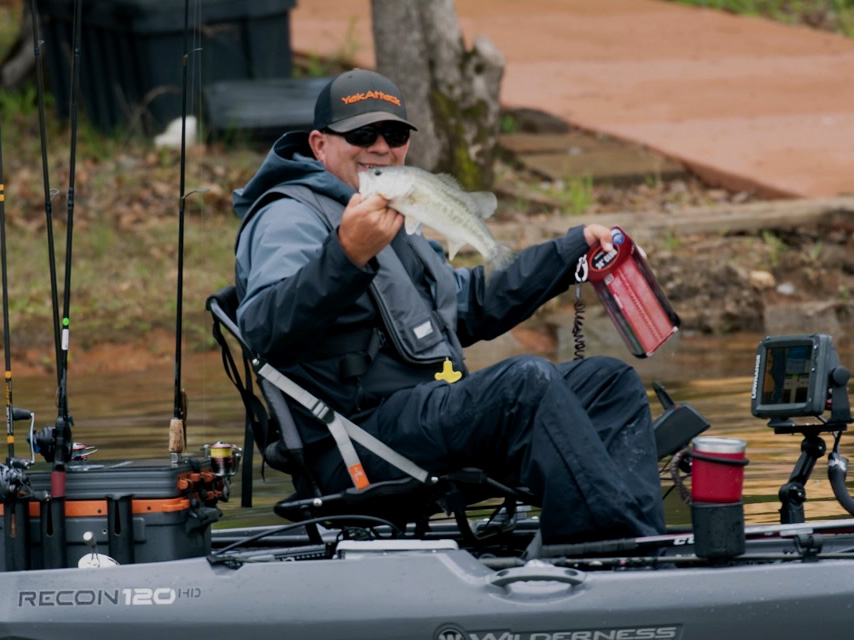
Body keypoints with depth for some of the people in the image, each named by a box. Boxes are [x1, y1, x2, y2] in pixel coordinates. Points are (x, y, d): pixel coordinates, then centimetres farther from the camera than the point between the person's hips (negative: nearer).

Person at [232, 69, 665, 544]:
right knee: (528, 382, -30)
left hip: (431, 409, 11)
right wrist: (348, 254, -39)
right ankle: (620, 540, -34)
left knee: (608, 381, 5)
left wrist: (575, 249, 37)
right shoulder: (291, 217, -5)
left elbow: (471, 302, 40)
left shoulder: (394, 220, 28)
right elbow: (264, 330, -25)